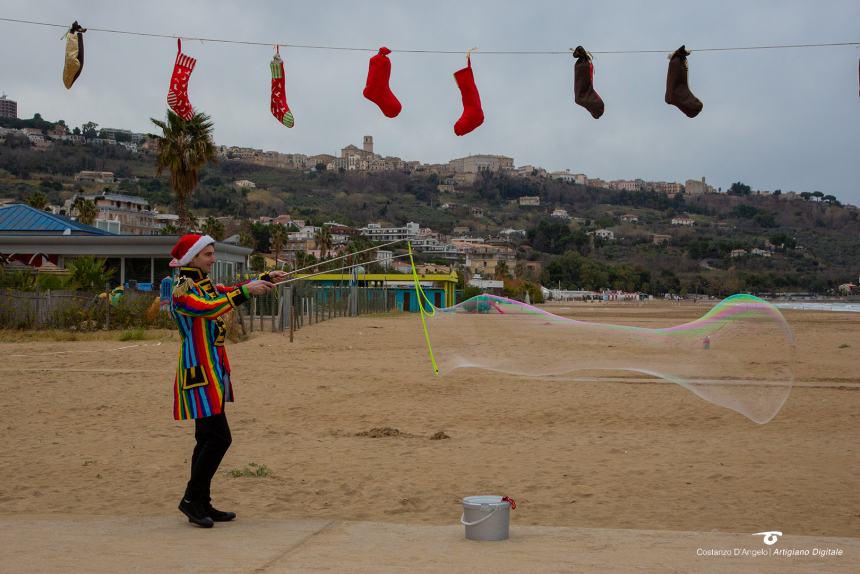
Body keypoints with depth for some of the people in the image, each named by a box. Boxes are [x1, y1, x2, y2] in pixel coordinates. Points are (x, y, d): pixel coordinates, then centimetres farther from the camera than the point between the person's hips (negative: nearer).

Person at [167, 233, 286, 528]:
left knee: (208, 439, 11)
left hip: (213, 372, 10)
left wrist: (265, 279, 5)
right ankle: (191, 499, 0)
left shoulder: (206, 285, 15)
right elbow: (209, 307, -28)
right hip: (198, 372, -10)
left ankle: (201, 504, 18)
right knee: (219, 438, -12)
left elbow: (232, 292, 18)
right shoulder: (182, 290, -13)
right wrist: (246, 291, -32)